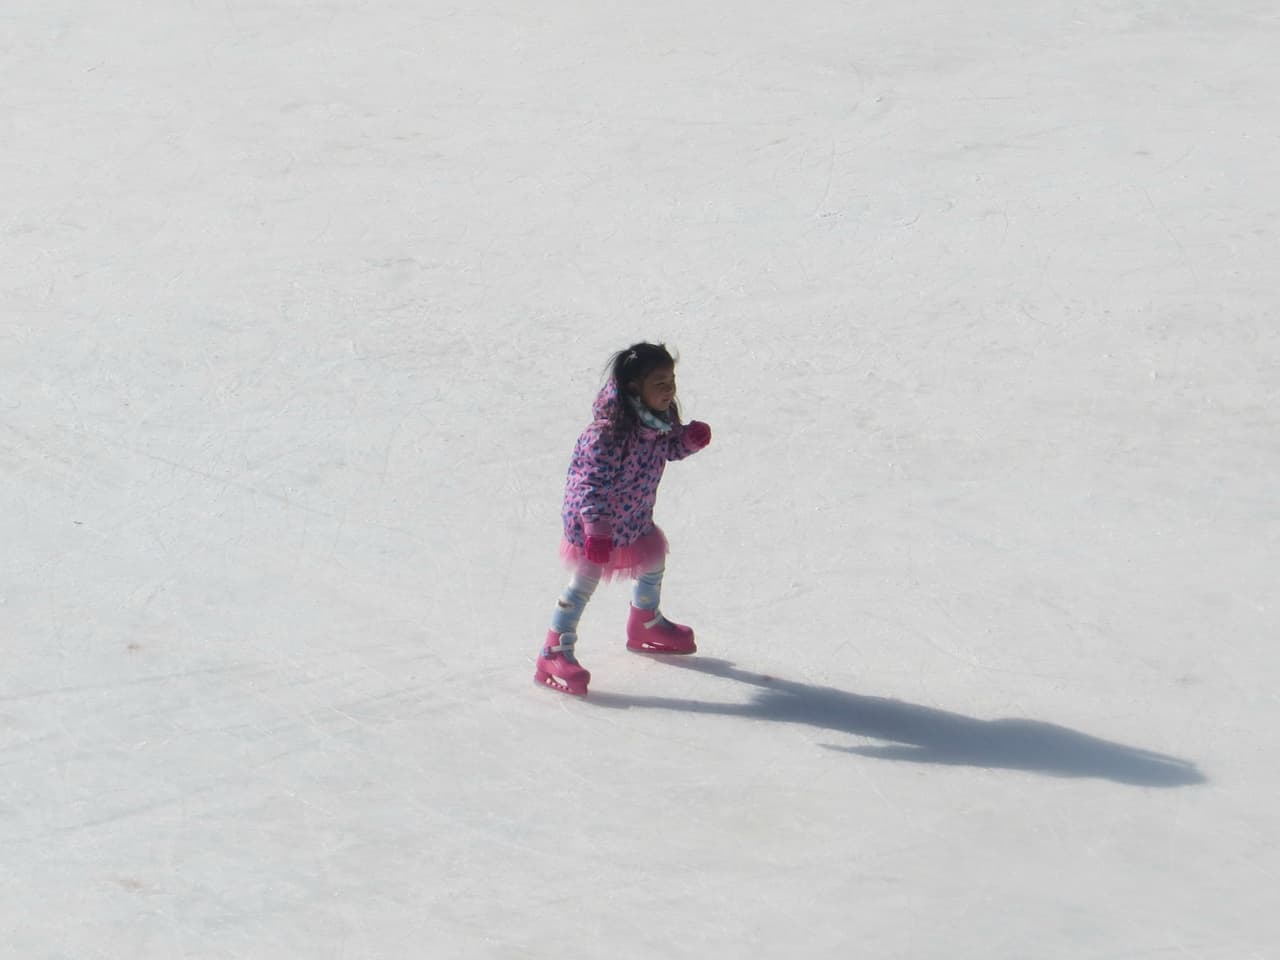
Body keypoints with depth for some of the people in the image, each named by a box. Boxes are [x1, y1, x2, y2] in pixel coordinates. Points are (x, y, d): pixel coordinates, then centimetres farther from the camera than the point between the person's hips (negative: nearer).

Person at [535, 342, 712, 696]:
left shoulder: (661, 419, -8)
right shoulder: (610, 431, -33)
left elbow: (672, 447, 11)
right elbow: (592, 483, -32)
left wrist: (691, 438, -12)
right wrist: (597, 529, -37)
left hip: (635, 517, 9)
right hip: (594, 520, -9)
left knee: (653, 562, 24)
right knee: (585, 580, -8)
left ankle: (645, 625, 52)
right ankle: (554, 654, 0)